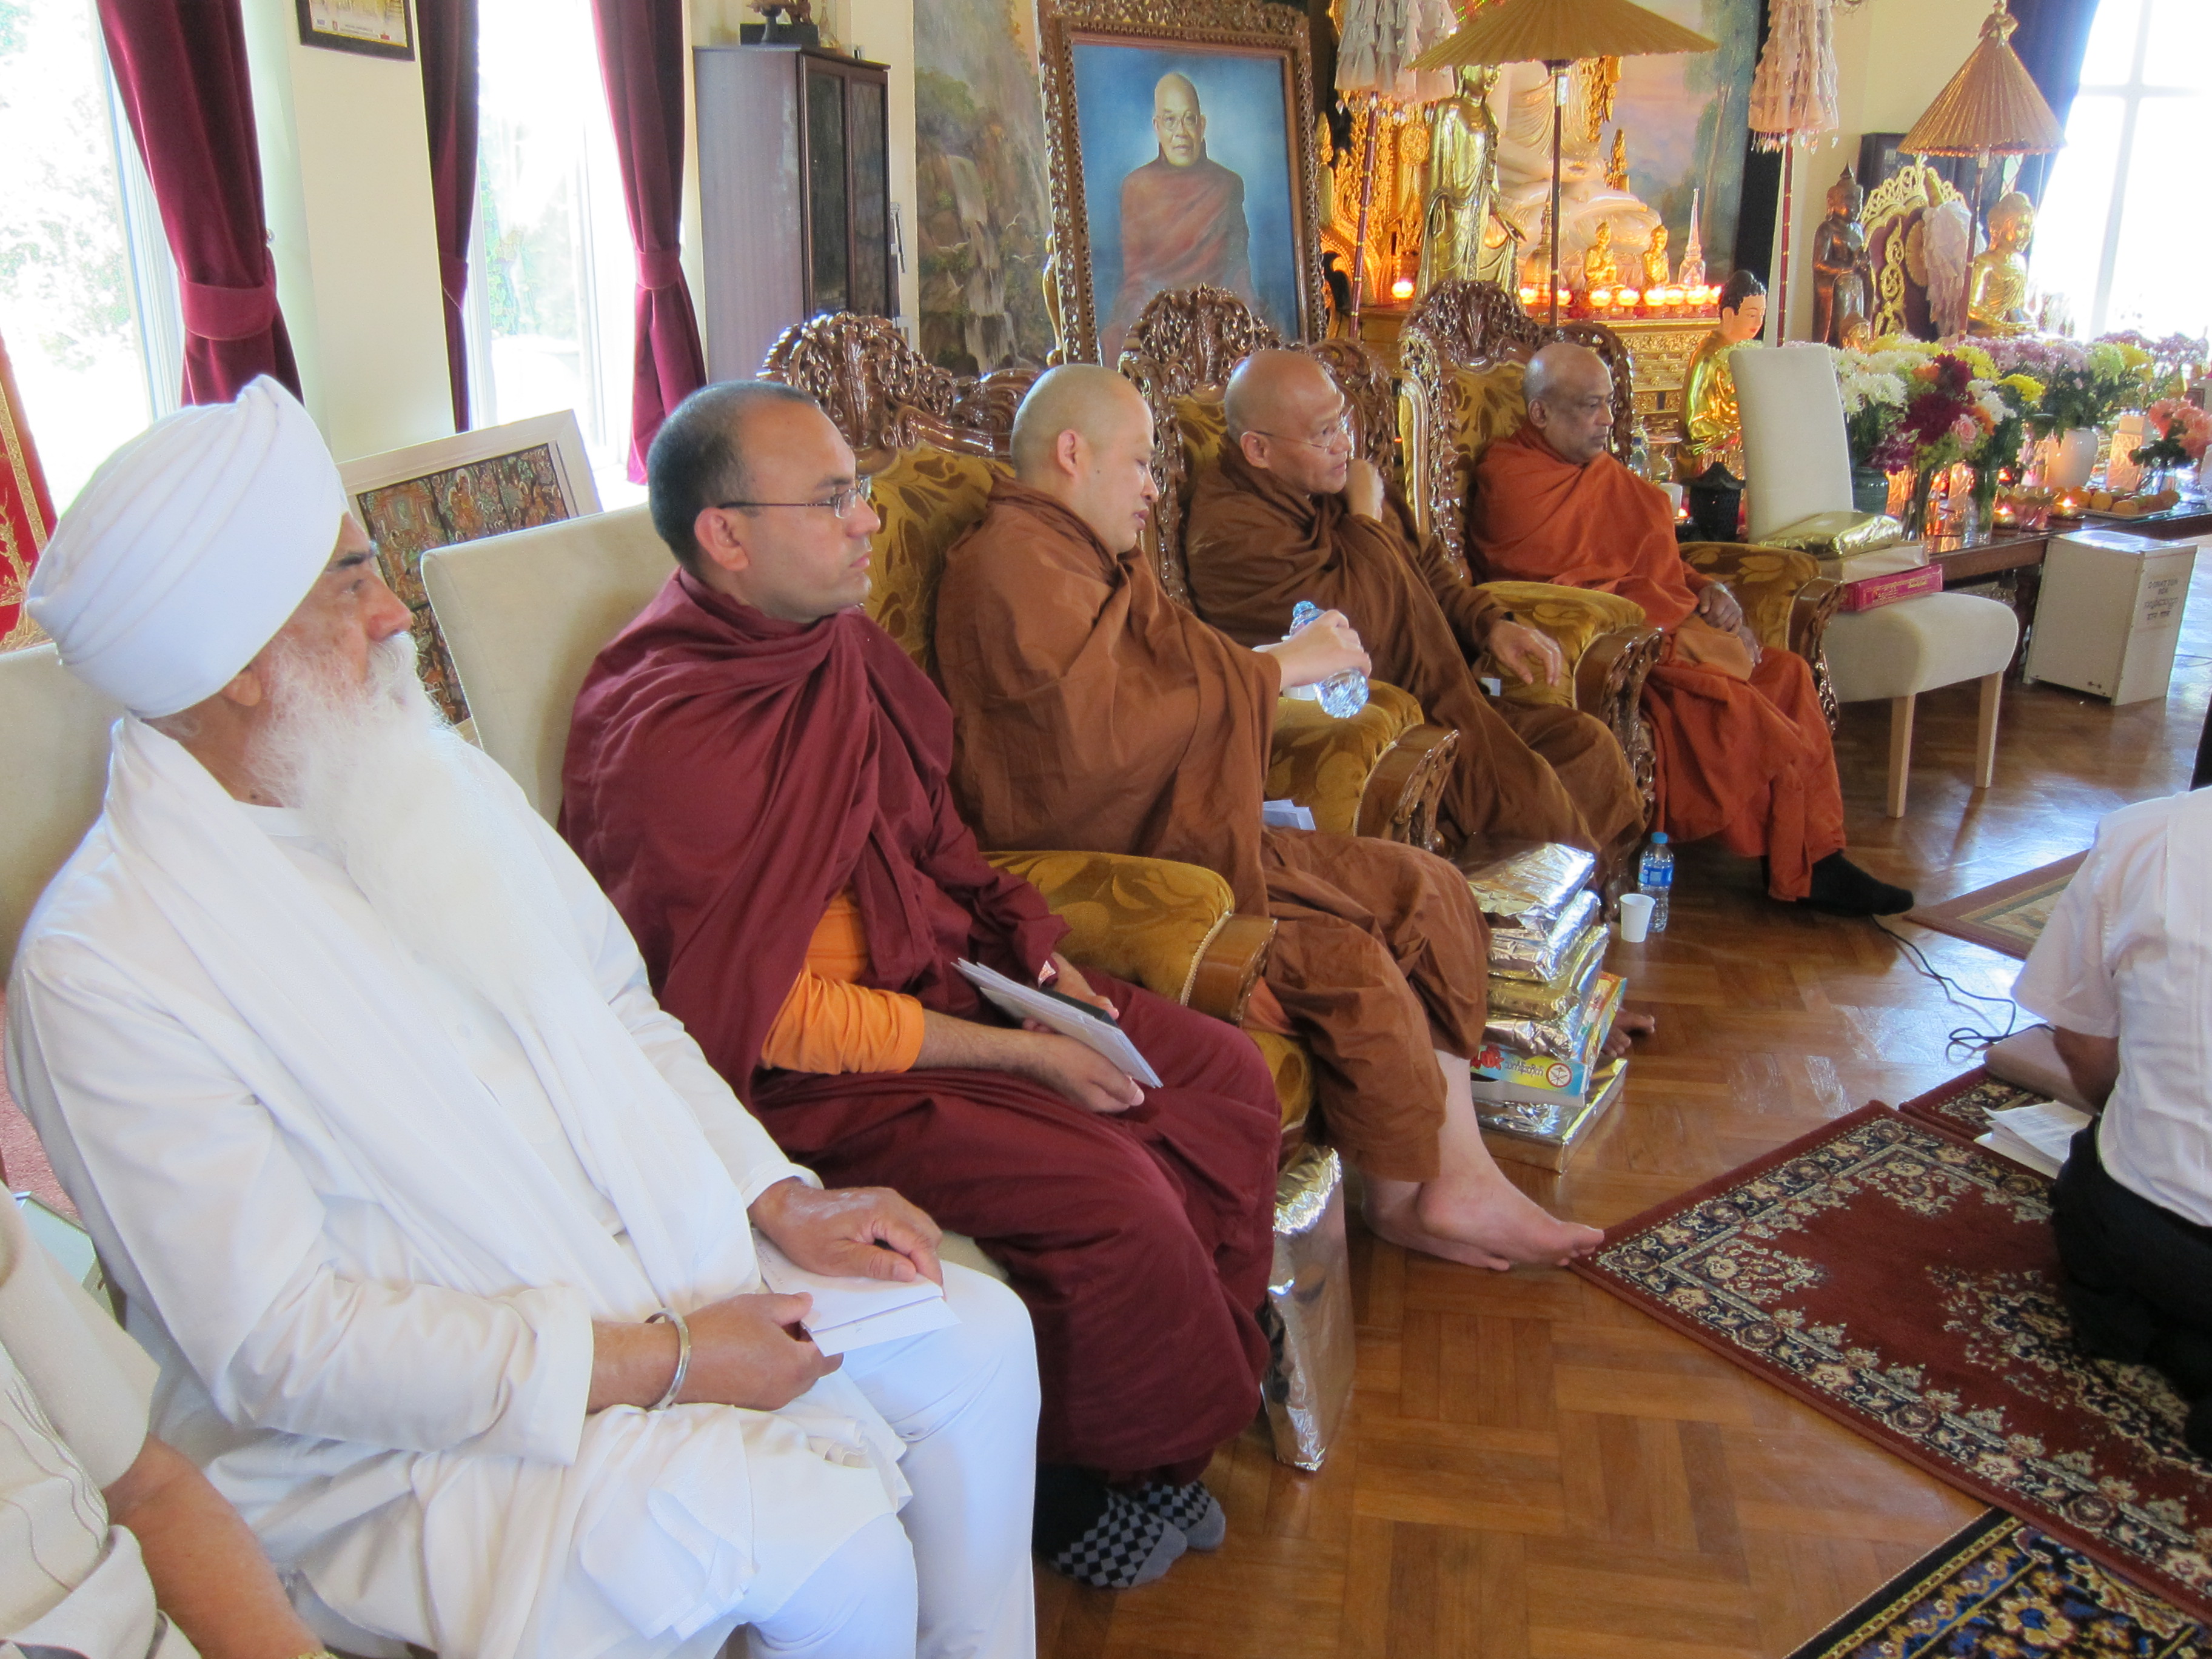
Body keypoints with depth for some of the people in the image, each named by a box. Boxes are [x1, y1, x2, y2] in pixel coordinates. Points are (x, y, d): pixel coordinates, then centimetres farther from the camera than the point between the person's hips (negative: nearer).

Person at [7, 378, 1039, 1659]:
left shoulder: (440, 778, 5)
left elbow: (620, 1011, 11)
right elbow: (278, 1344, -20)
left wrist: (783, 1199, -2)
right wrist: (654, 1364, -22)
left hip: (663, 1285, 7)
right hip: (405, 1440, -7)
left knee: (980, 1336, -2)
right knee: (822, 1535, -23)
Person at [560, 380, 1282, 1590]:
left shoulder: (840, 644, 3)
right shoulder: (663, 741, -24)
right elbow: (773, 1016, -21)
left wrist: (1039, 956, 1)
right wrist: (1018, 1053, -19)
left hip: (937, 981, 9)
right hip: (807, 1082, -9)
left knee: (1228, 1076, 3)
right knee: (1112, 1197, -23)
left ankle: (1177, 1403, 20)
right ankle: (1092, 1482, 8)